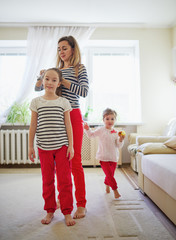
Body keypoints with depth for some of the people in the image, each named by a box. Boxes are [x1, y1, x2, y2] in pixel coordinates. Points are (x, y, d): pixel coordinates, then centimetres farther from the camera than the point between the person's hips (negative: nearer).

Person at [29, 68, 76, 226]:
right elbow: (33, 125, 6)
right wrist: (30, 146, 4)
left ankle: (67, 212, 16)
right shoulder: (36, 102, 4)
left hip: (62, 146, -1)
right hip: (44, 147, 1)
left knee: (64, 180, 2)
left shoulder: (64, 102, 2)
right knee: (47, 180, 11)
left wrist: (71, 146, -2)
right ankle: (50, 211, 27)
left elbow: (68, 125, 2)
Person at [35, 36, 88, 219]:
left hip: (72, 116, -5)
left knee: (75, 161, -4)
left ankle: (81, 204, 8)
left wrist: (63, 81, -14)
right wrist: (42, 77, -1)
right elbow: (38, 88, 19)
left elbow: (84, 91, -12)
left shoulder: (79, 68, 3)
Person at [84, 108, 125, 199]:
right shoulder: (101, 130, -4)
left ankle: (107, 186, 44)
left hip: (114, 157, 4)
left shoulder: (116, 133, 4)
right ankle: (115, 190, 6)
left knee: (111, 174, 16)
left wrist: (121, 140, -13)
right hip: (104, 157, -4)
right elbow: (91, 135, 4)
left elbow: (118, 146, 5)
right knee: (109, 174, -10)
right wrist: (87, 129, -13)